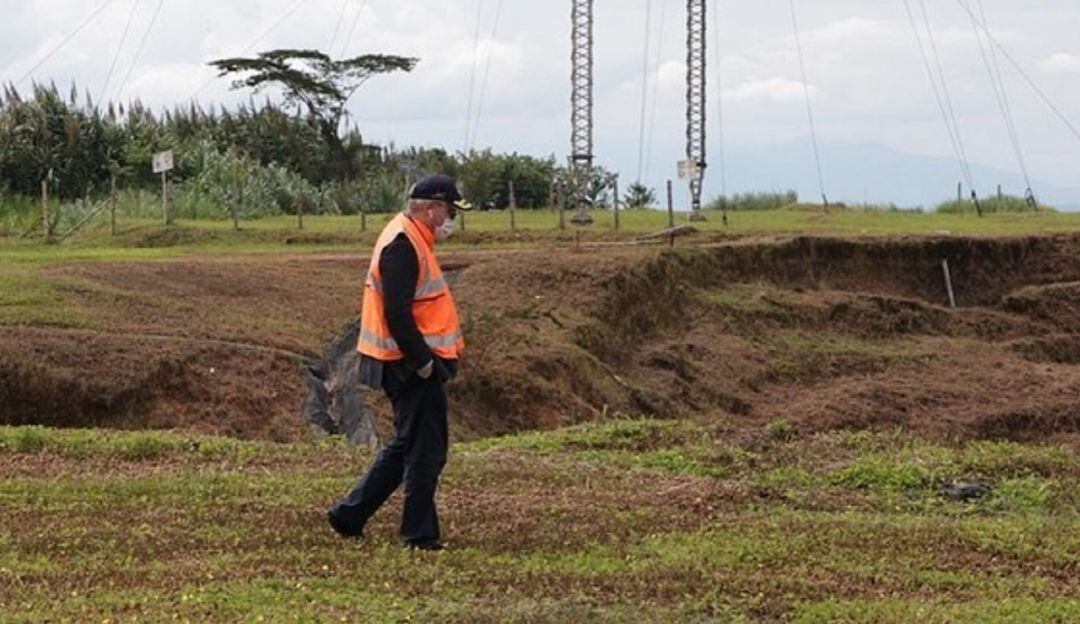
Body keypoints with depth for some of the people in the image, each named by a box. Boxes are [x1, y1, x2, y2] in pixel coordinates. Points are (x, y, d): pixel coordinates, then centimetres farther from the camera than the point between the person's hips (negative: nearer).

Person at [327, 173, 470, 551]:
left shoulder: (411, 239, 17)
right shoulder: (402, 244, -17)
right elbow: (397, 314, -24)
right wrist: (423, 362, -21)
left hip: (414, 366, 11)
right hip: (412, 367, -11)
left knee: (405, 447, 17)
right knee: (425, 452, -3)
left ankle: (349, 515, 21)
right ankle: (419, 535, 5)